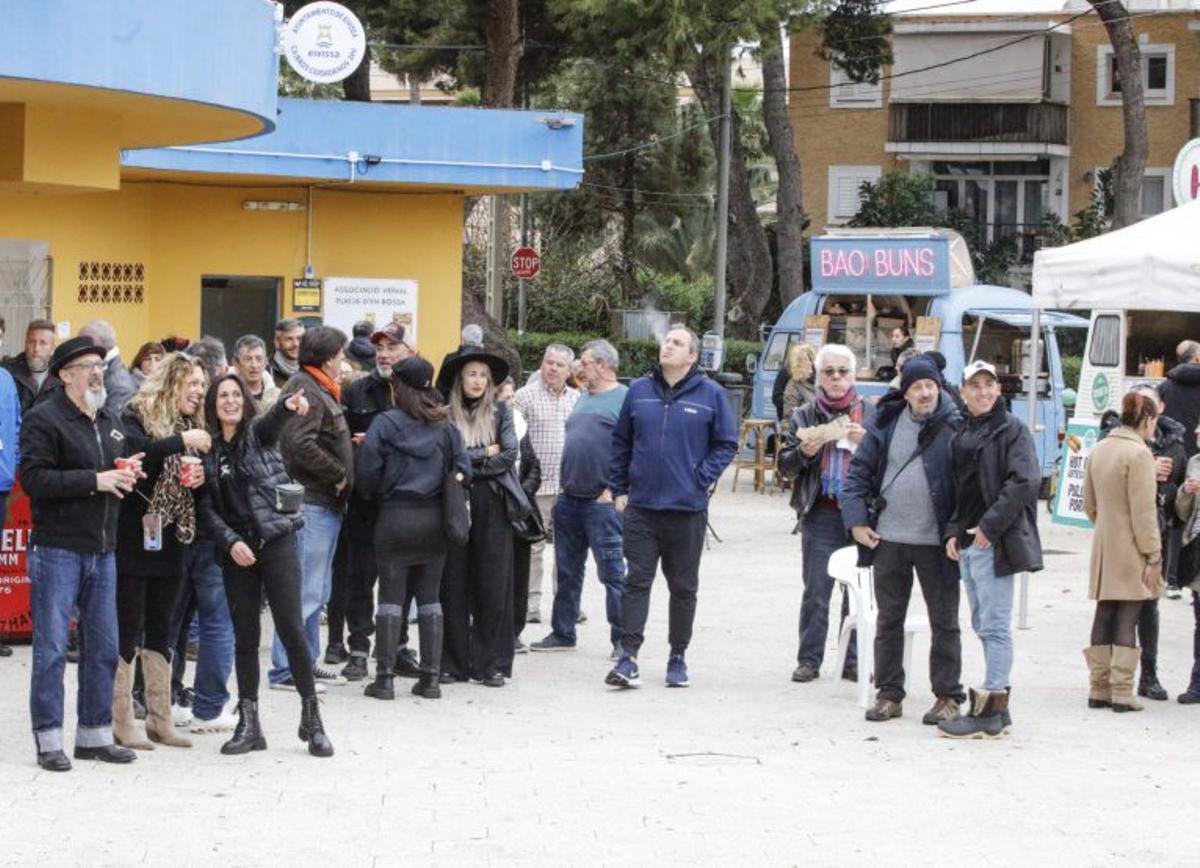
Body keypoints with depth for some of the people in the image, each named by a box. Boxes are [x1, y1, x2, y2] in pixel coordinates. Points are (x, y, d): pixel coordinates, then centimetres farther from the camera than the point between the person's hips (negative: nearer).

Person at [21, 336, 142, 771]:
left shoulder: (109, 422, 17)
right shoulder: (44, 418, -8)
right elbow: (34, 478, -18)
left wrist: (128, 473, 5)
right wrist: (94, 480, -19)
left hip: (102, 549, 7)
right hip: (57, 548, -7)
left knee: (103, 647, 10)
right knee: (51, 648, -4)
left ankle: (95, 734, 20)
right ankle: (48, 739, 2)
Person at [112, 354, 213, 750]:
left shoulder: (189, 426, 13)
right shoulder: (137, 416, -8)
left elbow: (194, 479, 20)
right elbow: (133, 451, -29)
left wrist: (198, 477, -2)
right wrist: (180, 442, -27)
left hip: (169, 541, 7)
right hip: (133, 539, -7)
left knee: (160, 630, 11)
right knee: (128, 629, -3)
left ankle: (160, 720, 17)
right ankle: (121, 722, 1)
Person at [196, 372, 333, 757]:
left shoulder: (258, 432, 1)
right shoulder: (208, 450, 9)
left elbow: (273, 420, -23)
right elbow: (207, 506, 6)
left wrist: (289, 405, -46)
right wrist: (230, 541, -9)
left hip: (277, 540, -3)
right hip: (236, 550, 3)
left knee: (291, 628, -7)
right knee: (245, 636, 5)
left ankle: (312, 718, 3)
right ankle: (248, 724, 11)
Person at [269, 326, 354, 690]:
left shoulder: (320, 390, 20)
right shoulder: (304, 390, -14)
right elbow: (300, 444, -25)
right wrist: (338, 474, -17)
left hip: (326, 505, 11)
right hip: (312, 504, -11)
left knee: (317, 591, 17)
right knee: (306, 591, -10)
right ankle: (285, 669, -8)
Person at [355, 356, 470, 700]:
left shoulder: (385, 423, -7)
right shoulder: (446, 426, 2)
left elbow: (367, 472, -10)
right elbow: (463, 469, 0)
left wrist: (372, 496, 10)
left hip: (395, 517, -3)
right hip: (434, 518, 3)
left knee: (391, 597, 2)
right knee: (430, 598, 10)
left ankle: (384, 678, 0)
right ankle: (431, 677, 9)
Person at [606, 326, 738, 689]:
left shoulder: (710, 394, -1)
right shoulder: (639, 391, 7)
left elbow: (727, 443, 3)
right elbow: (620, 442, 14)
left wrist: (701, 479, -7)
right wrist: (619, 489, 8)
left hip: (687, 509, -1)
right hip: (641, 506, 2)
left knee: (683, 587, 8)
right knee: (636, 581, -4)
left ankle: (677, 658, 19)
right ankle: (628, 657, -7)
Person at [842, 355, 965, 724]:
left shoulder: (954, 427, -7)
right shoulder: (886, 424, 4)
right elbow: (859, 470, 8)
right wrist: (856, 520, -1)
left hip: (936, 542, -3)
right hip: (888, 540, 4)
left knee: (944, 622, 6)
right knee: (889, 620, 11)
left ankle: (947, 696, 14)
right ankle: (889, 694, 20)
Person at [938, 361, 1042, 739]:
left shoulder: (1012, 430, -6)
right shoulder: (962, 434, 17)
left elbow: (1024, 481, -16)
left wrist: (991, 525, -19)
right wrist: (953, 531, 7)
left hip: (995, 541, -9)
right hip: (968, 543, 9)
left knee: (995, 625, -8)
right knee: (983, 625, 11)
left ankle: (989, 712, -8)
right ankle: (997, 707, 17)